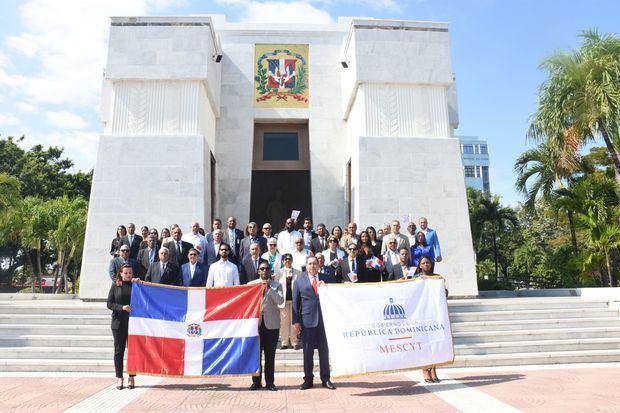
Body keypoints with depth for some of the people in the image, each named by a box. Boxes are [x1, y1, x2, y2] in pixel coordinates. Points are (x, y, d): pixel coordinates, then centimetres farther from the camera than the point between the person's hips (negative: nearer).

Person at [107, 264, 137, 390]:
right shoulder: (115, 286, 5)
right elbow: (109, 304, 2)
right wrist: (122, 307, -16)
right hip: (118, 323, 0)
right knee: (119, 350, 5)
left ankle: (132, 377, 13)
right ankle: (119, 378, 14)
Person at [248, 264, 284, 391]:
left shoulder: (276, 285, 7)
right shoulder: (251, 284, 11)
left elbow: (280, 301, -8)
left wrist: (269, 288, -14)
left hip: (271, 324, -1)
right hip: (256, 322, 1)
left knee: (270, 355, 4)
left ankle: (270, 382, 12)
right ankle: (256, 381, 13)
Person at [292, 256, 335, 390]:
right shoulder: (299, 280, 6)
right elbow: (295, 302, 5)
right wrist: (295, 321, -1)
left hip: (323, 319, 1)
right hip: (307, 320, -1)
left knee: (324, 350, 6)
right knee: (307, 351, 6)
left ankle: (326, 379, 18)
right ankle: (308, 379, 18)